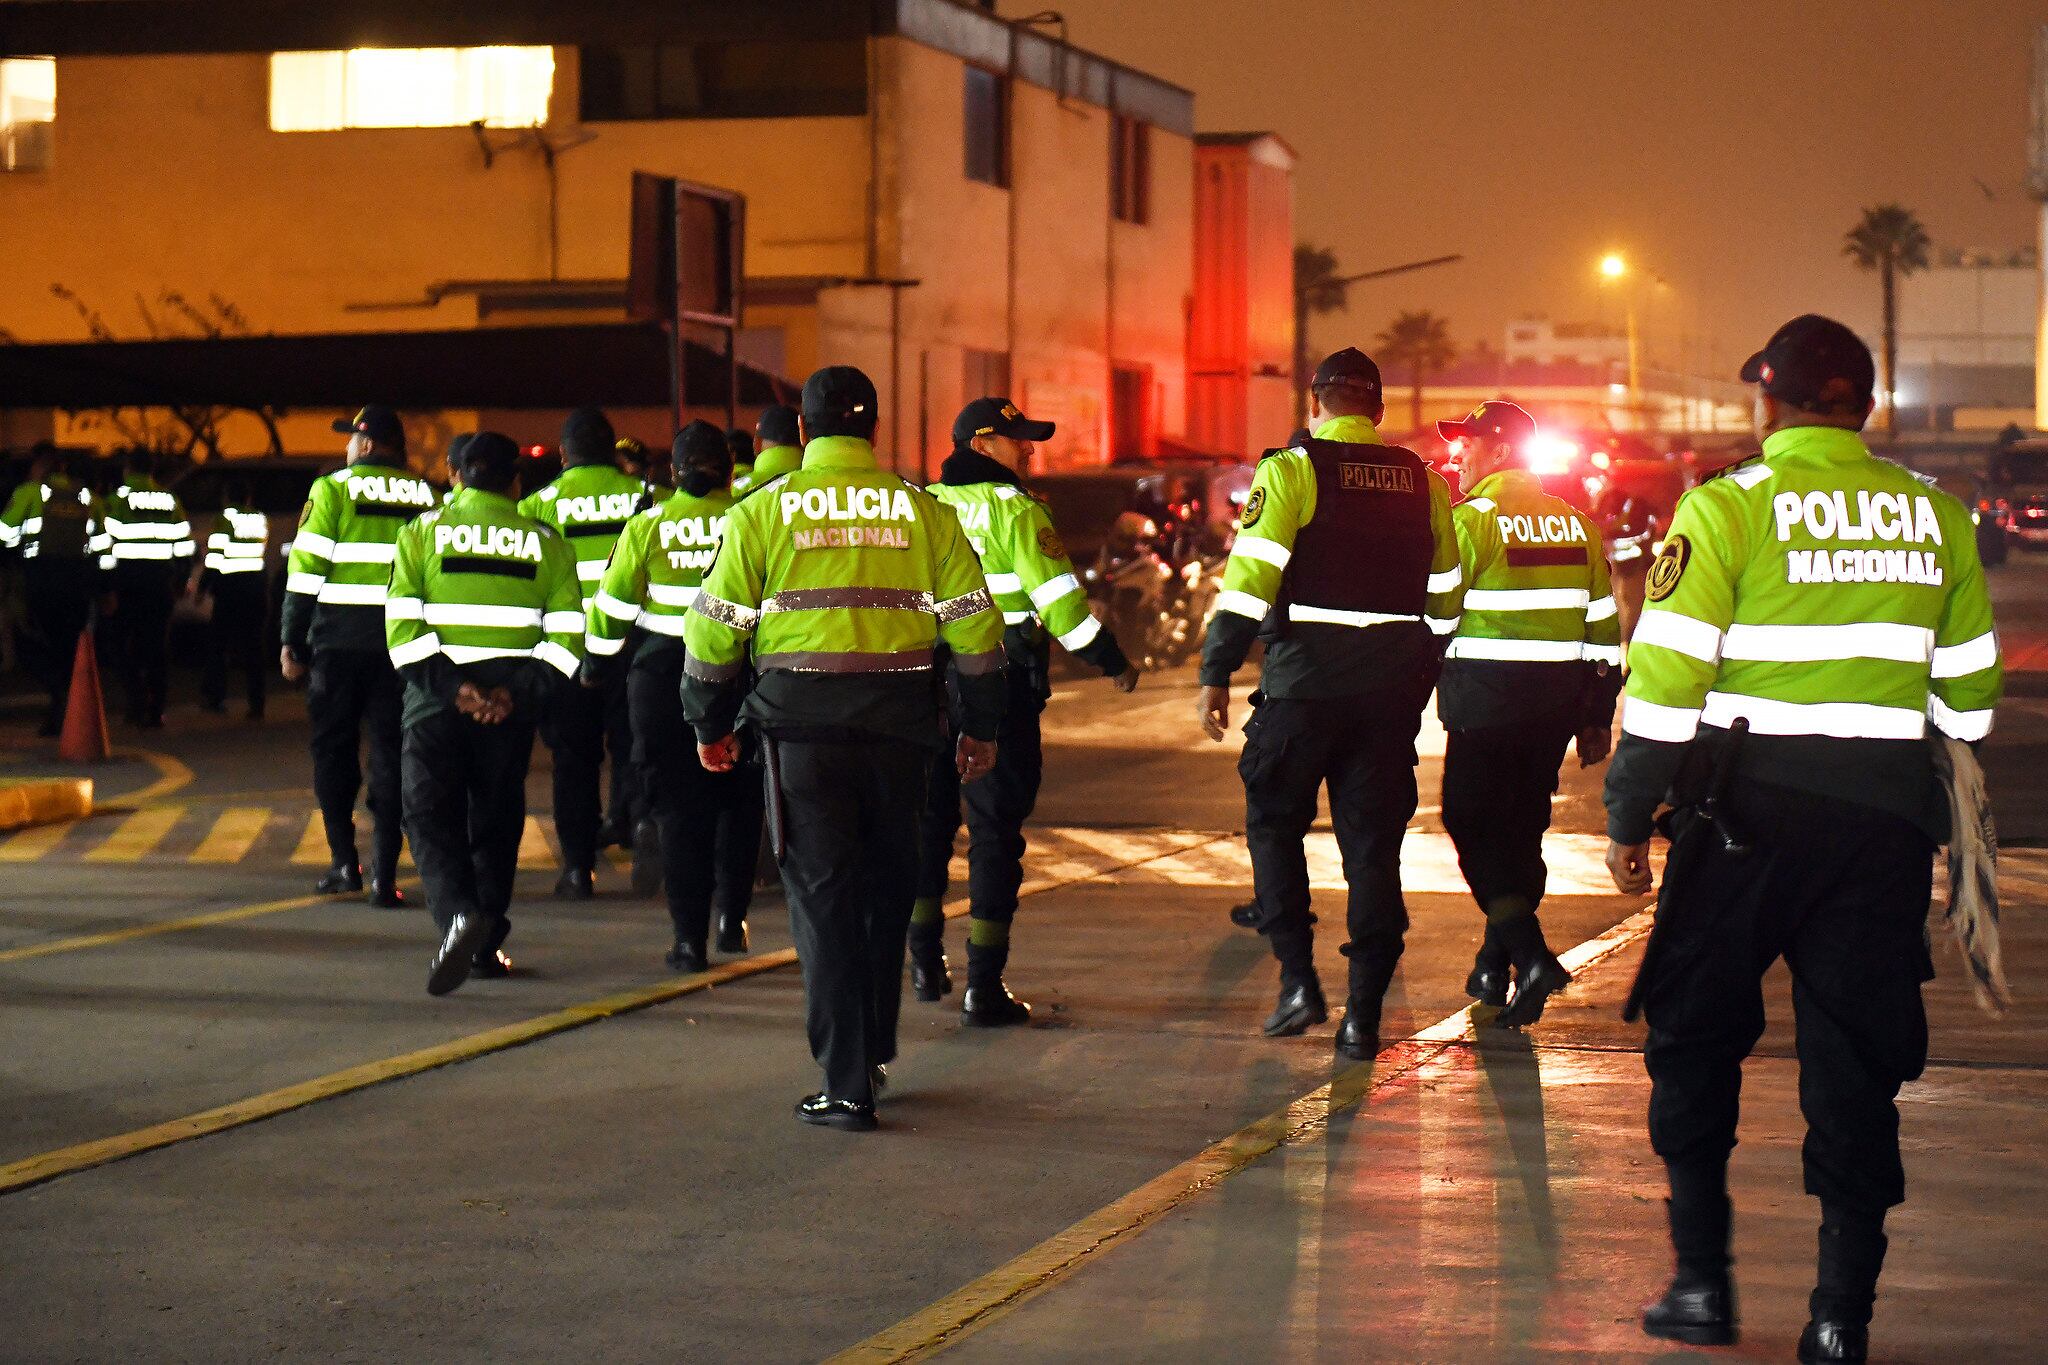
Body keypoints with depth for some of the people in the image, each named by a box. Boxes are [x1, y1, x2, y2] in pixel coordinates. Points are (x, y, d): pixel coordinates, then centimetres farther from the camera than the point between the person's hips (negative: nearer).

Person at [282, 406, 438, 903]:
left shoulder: (333, 489, -2)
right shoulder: (426, 496, 7)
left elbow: (306, 568, -5)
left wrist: (291, 640, 0)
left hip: (339, 639, -2)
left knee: (334, 750, 11)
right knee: (391, 752, 4)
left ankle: (344, 860, 8)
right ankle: (384, 872, -2)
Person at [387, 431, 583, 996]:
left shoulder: (422, 532, 4)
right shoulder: (546, 542, 8)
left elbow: (401, 623, -8)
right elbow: (567, 632, -2)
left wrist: (449, 687, -13)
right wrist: (519, 693, -9)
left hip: (436, 696, -2)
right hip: (511, 700, 2)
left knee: (431, 815, -2)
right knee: (496, 820, 14)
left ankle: (458, 912, -28)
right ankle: (486, 948, 15)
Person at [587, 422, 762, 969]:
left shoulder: (647, 527, -1)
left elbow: (614, 605, 3)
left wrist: (595, 666, 17)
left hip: (663, 672, 0)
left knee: (677, 804, 7)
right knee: (739, 797, 20)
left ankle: (690, 938, 4)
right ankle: (732, 912, 13)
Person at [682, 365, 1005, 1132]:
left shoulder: (762, 511, 1)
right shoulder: (924, 513, 5)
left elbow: (714, 631, 2)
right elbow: (975, 626, 6)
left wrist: (710, 726, 15)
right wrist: (980, 728, 16)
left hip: (802, 724, -2)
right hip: (899, 725, 2)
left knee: (823, 897, 2)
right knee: (887, 891, 19)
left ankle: (847, 1085, -3)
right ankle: (873, 1050, 30)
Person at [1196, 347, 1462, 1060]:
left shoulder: (1290, 472, -4)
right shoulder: (1423, 484, 9)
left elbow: (1250, 577, -13)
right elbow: (1445, 596, 14)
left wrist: (1216, 674, -10)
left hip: (1304, 681, -3)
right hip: (1391, 693, 4)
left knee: (1274, 822, 13)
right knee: (1373, 845, 8)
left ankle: (1298, 980, 2)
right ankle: (1364, 1014, 6)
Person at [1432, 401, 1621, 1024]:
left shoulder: (1473, 518, -9)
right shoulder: (1575, 522, 11)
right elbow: (1603, 622, 13)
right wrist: (1598, 716, 17)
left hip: (1488, 696, -7)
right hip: (1559, 697, 7)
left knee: (1473, 823, -2)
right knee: (1522, 825, 15)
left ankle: (1529, 954, -18)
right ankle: (1494, 966, 23)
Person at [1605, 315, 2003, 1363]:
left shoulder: (1727, 508, -7)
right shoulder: (1935, 516, 5)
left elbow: (1666, 679, -10)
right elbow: (1966, 696, 10)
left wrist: (1630, 817, -1)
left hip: (1750, 807, -3)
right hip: (1887, 821, 3)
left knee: (1696, 1038, 13)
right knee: (1857, 1059, 8)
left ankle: (1702, 1278, 11)